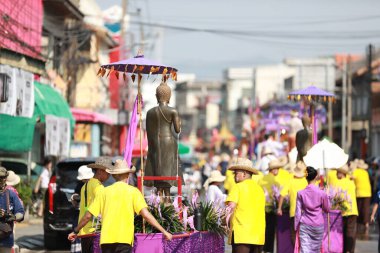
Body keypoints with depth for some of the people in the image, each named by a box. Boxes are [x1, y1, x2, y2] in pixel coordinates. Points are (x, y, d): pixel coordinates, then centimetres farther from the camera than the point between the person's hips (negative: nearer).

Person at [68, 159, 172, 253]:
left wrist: (75, 231, 23)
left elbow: (88, 216, 9)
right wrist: (163, 231, -7)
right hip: (124, 238, -3)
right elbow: (145, 214, -9)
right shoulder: (133, 191, 2)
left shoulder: (104, 192, 9)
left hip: (106, 238, 3)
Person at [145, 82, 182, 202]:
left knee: (157, 170, 8)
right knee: (167, 169, -2)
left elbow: (148, 132, 7)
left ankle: (159, 195, 4)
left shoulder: (150, 112, 4)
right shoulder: (173, 111, -6)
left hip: (155, 143, 3)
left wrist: (151, 146, 16)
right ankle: (167, 197, -6)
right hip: (169, 141, -3)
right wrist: (179, 123, 15)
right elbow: (177, 130, -6)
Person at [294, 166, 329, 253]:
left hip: (304, 226, 0)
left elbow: (298, 212, -1)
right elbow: (327, 209, 5)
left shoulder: (301, 193, -4)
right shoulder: (322, 193, -8)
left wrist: (296, 226, 7)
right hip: (318, 225, 0)